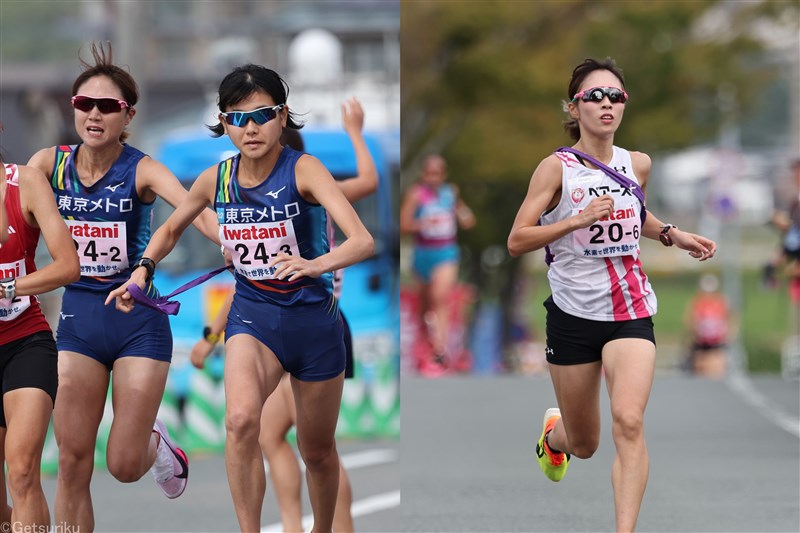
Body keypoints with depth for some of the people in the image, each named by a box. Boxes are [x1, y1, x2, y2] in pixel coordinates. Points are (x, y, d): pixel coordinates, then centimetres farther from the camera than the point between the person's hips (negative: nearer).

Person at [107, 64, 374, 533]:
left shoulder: (303, 170, -16)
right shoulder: (216, 180, -4)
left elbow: (362, 240, -30)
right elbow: (171, 229, 18)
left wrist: (315, 265, -48)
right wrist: (142, 271, 0)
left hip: (314, 318, -1)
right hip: (252, 316, 1)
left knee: (317, 450, 14)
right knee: (241, 420, -29)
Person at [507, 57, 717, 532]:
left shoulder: (638, 165, 4)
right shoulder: (557, 168, -9)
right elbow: (517, 242, -13)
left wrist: (674, 235, 11)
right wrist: (578, 219, -24)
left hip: (630, 312, 2)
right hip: (574, 315, -2)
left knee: (628, 421, -24)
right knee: (584, 445, 13)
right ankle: (553, 434, 51)